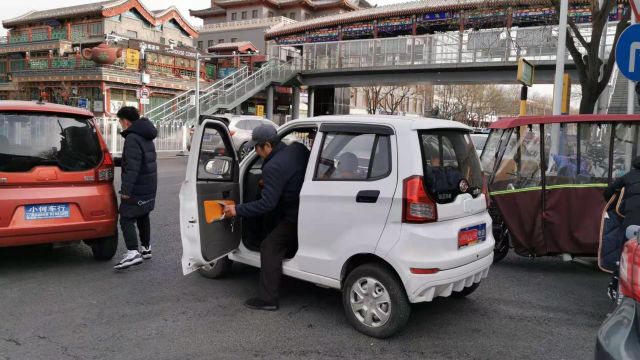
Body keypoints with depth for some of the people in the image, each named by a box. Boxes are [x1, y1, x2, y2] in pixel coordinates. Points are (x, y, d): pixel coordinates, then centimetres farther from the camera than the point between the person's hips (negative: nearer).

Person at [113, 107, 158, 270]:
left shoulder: (132, 138, -17)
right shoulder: (146, 137, 15)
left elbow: (132, 167, -26)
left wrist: (126, 189, -27)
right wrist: (116, 161, 30)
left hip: (137, 189, -10)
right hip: (149, 187, 10)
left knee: (127, 220, -9)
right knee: (143, 217, 21)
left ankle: (133, 253, -18)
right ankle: (146, 248, 31)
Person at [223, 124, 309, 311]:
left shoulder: (273, 167, -20)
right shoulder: (298, 148, 4)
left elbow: (267, 204, -22)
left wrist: (237, 210, -13)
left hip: (296, 217, -9)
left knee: (270, 247, -2)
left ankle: (267, 299, 1)